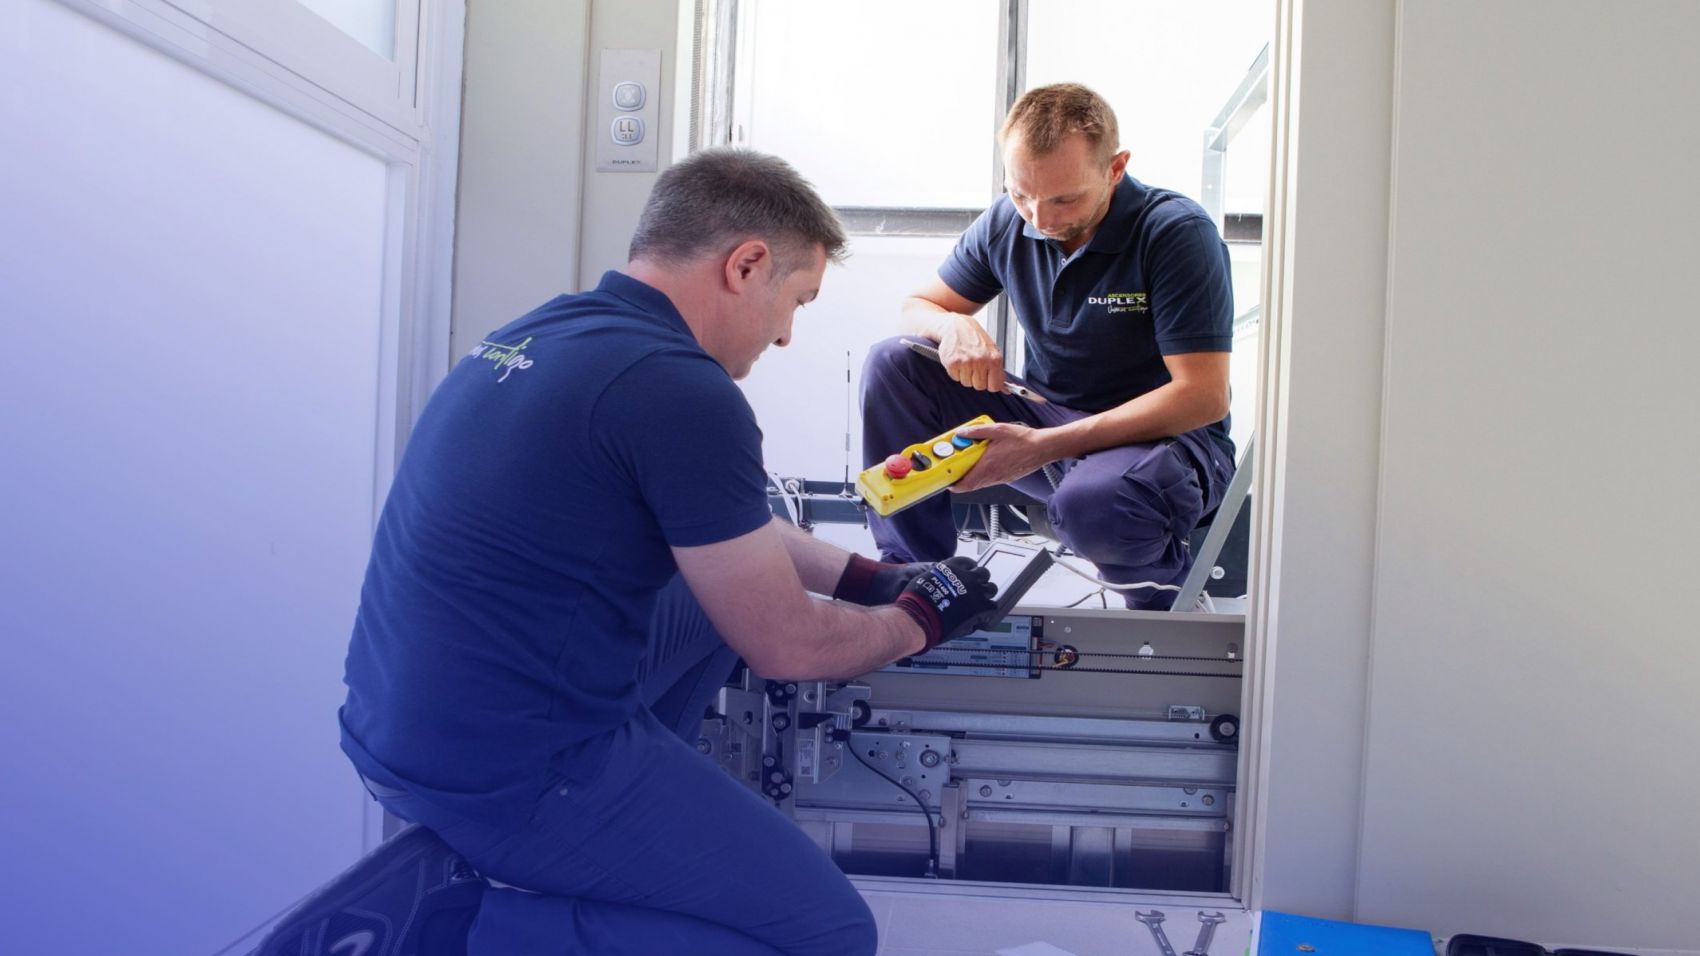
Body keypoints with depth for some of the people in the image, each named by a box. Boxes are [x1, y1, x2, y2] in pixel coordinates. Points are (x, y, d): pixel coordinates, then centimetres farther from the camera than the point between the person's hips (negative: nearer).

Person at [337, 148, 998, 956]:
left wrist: (865, 577, 21)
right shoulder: (682, 390, -21)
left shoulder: (543, 333, 8)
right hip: (513, 780, -9)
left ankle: (621, 844, 17)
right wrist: (920, 619, 8)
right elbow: (788, 649, -12)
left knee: (723, 581, 21)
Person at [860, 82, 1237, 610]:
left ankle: (1165, 589, -4)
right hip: (1046, 417, 5)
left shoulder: (1177, 233, -19)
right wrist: (954, 326, -20)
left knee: (1090, 503, -41)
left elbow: (1203, 397, -24)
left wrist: (1045, 446, -31)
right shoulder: (1007, 222, -3)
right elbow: (917, 307, 8)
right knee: (892, 363, -11)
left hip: (1166, 437, -5)